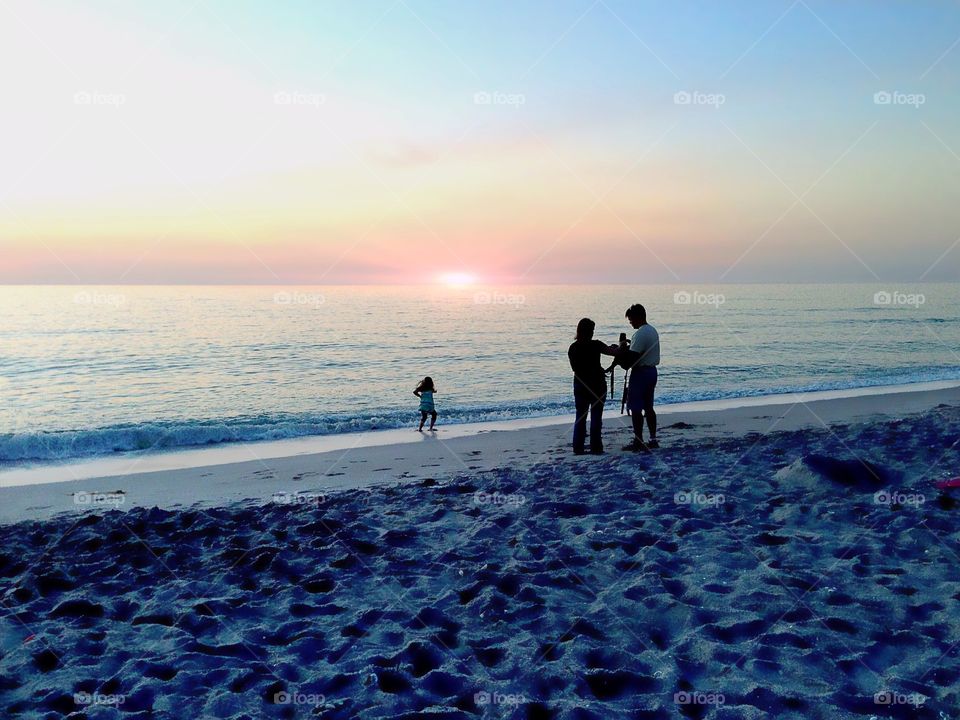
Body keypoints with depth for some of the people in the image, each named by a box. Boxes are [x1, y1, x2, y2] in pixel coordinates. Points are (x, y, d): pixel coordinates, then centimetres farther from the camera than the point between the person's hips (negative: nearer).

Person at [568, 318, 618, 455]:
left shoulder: (573, 348, 1)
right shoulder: (595, 345, -13)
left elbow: (575, 368, 9)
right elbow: (615, 352, -12)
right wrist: (614, 347, 11)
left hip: (580, 386, 4)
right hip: (597, 385, -4)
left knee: (580, 417, 10)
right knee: (596, 417, 3)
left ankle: (578, 447, 9)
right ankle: (595, 447, 4)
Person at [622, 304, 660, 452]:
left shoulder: (640, 334, -19)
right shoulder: (653, 331, 13)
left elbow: (632, 357, -21)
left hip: (640, 372, -10)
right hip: (652, 371, 10)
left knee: (636, 408, -3)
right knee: (648, 407, 14)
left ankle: (638, 442, -1)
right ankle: (653, 439, 17)